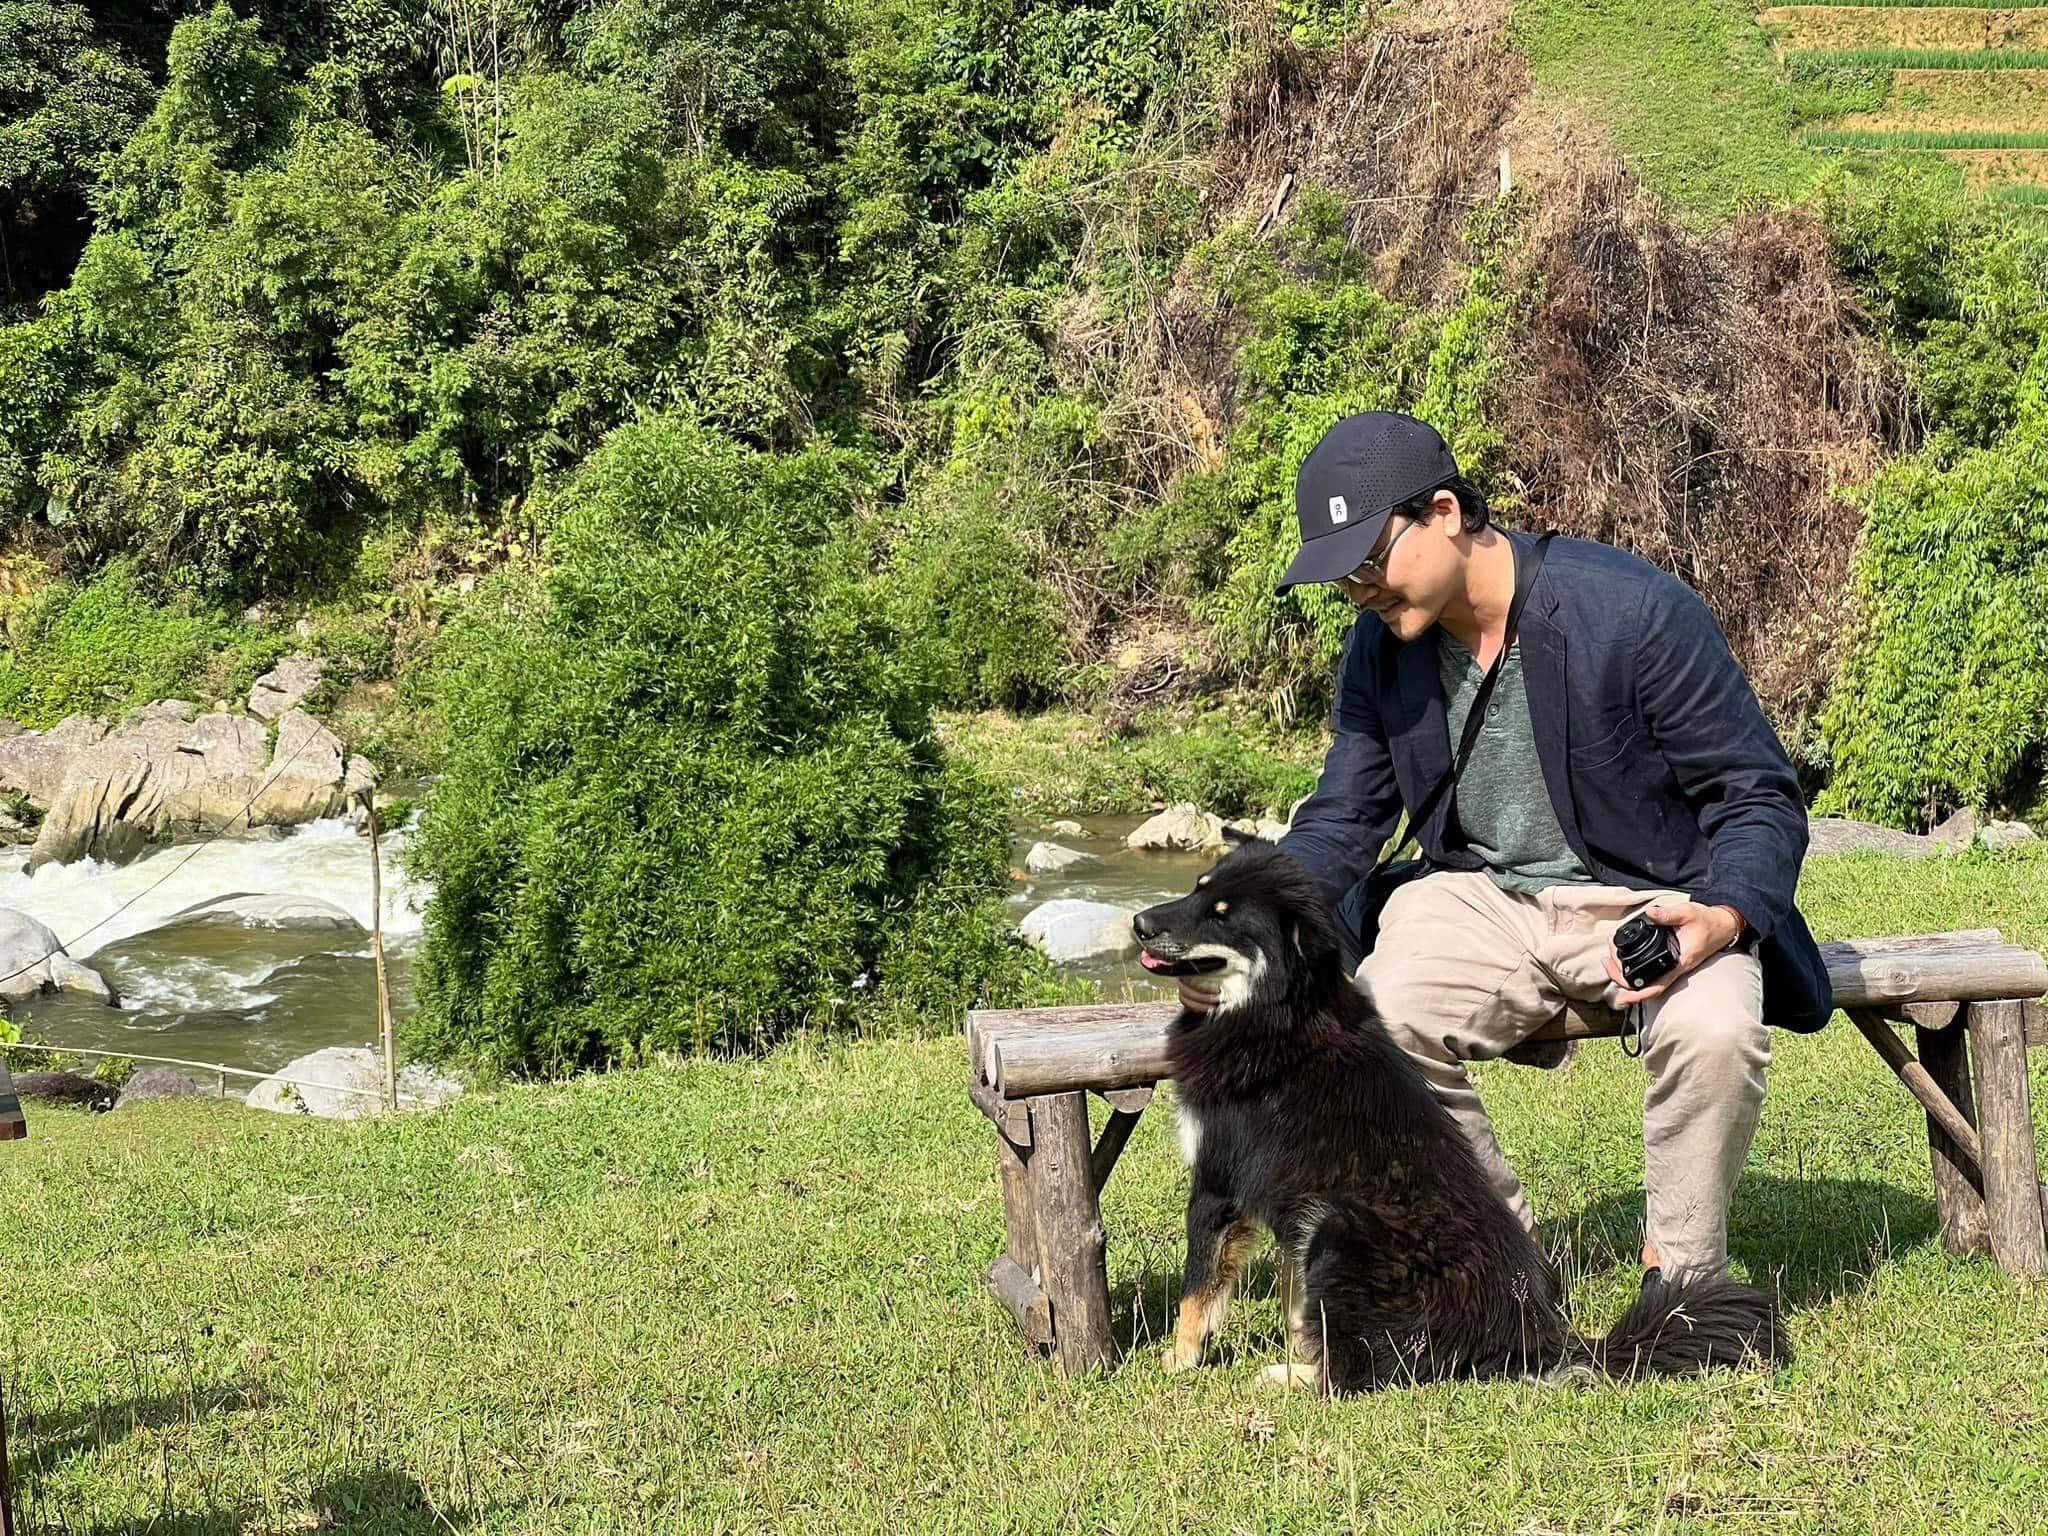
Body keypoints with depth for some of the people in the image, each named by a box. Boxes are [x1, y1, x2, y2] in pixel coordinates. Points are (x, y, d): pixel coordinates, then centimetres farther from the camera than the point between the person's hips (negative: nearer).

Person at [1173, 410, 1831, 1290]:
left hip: (1654, 901, -4)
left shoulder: (1636, 613, -18)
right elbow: (1342, 823, 7)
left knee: (1716, 1030, -35)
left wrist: (1723, 916, -33)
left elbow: (1760, 795, -12)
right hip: (1479, 896, 4)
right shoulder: (1380, 648, -1)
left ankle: (1681, 1284, -9)